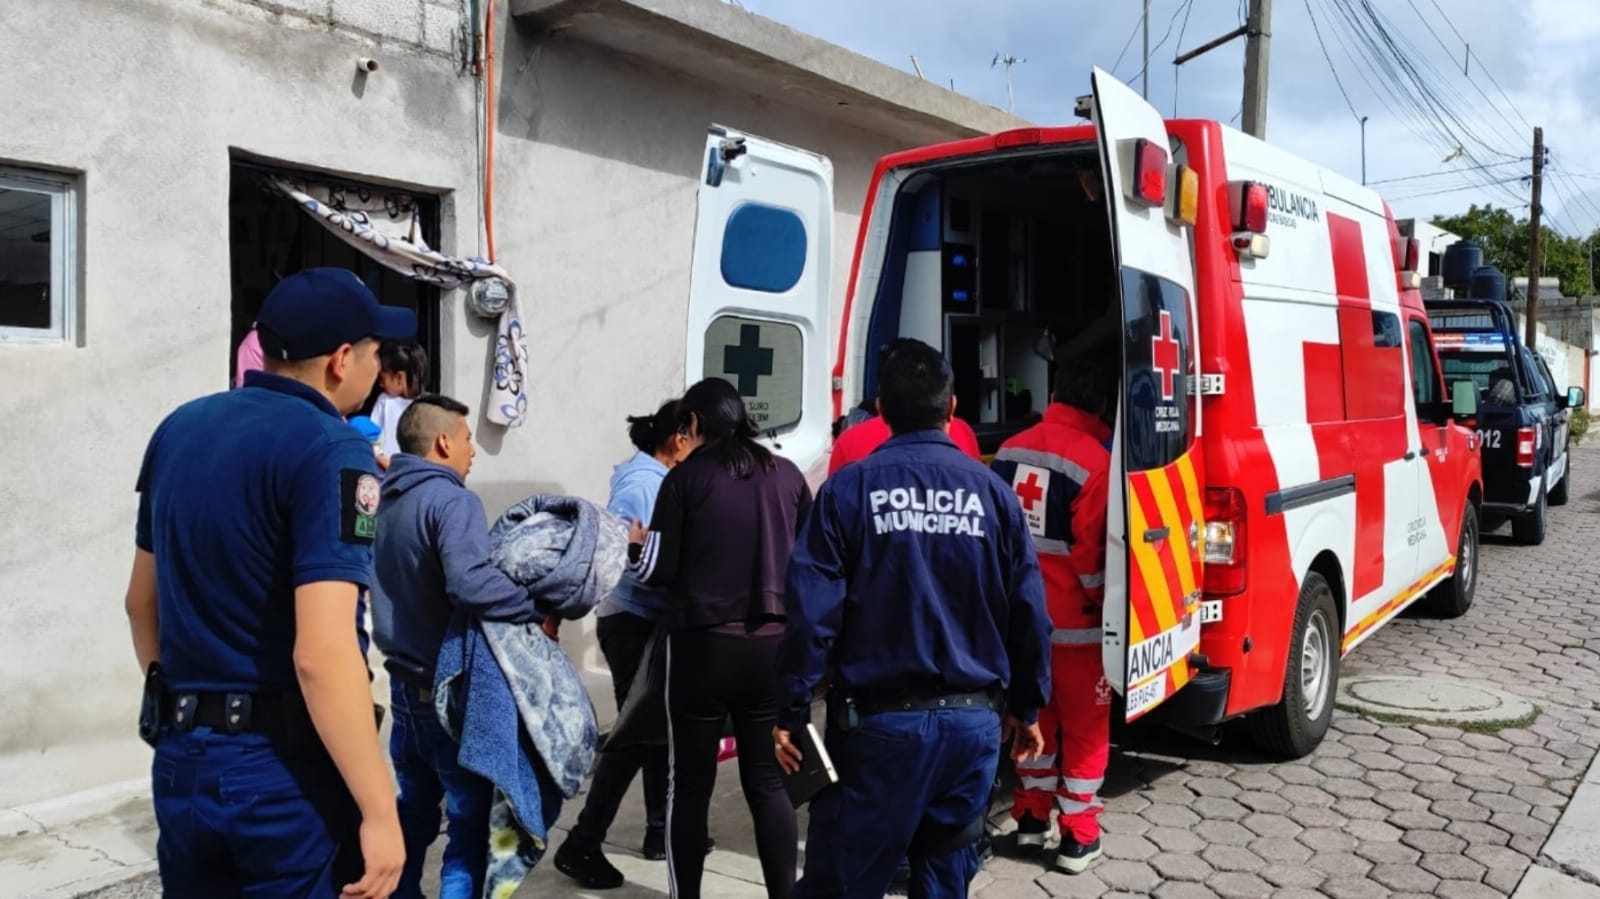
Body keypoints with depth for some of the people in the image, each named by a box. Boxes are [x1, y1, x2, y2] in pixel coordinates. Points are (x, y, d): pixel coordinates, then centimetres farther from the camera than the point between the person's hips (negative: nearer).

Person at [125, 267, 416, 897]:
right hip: (289, 769, -7)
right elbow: (321, 655, -25)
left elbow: (141, 601, 16)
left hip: (181, 757, 7)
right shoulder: (331, 450, -18)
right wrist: (379, 812, -20)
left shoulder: (178, 429, 6)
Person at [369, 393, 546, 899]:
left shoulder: (389, 501, 9)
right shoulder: (451, 500, -18)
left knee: (413, 812, 20)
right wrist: (538, 609, -21)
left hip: (406, 683, 9)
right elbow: (470, 584, -33)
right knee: (470, 819, 2)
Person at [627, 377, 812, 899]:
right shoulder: (787, 475, 5)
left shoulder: (685, 478, -5)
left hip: (703, 644, -3)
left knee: (690, 784, 9)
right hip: (774, 645, 3)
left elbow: (660, 570, -5)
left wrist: (635, 542, 15)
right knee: (768, 781, 12)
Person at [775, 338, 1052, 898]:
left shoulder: (849, 488, -6)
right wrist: (1026, 709, 16)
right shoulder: (992, 490, 2)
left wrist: (791, 714, -1)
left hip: (880, 722, -3)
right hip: (973, 722, 3)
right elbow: (1028, 612, 4)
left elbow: (812, 611, -10)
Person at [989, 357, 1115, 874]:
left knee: (1034, 715, 20)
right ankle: (1078, 836, 15)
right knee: (1084, 725, 8)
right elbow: (1089, 551, -17)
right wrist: (1098, 601, -1)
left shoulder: (1010, 451, 3)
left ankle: (1031, 816, 28)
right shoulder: (1094, 460, -17)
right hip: (1074, 619, -5)